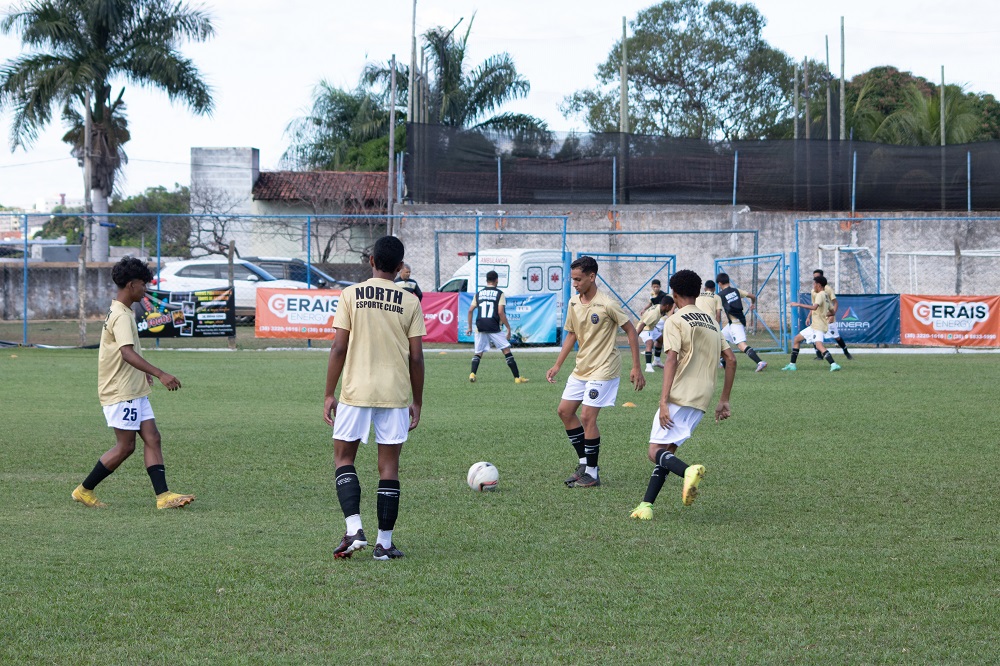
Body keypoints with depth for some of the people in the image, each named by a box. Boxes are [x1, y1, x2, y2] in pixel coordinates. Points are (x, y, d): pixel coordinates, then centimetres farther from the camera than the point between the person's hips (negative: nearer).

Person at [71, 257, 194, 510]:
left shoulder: (120, 312, 14)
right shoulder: (121, 316, -18)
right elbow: (127, 353, -31)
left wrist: (143, 373, 36)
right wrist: (160, 374, -37)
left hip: (134, 391, 10)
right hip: (121, 392, -10)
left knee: (152, 439, 2)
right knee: (125, 446, -3)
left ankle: (163, 496, -4)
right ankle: (84, 490, 9)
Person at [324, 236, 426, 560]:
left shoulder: (351, 295, -2)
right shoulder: (410, 302, 1)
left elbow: (339, 348, -5)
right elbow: (416, 357, 1)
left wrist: (329, 394, 1)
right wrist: (417, 402, 10)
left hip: (355, 391, -1)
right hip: (395, 394, 1)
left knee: (343, 457, 11)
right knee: (389, 465, 7)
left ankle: (354, 529, -7)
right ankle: (384, 543, 7)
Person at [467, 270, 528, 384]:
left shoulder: (478, 294, 11)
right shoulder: (499, 293, -1)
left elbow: (470, 310, 9)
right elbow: (500, 312, -10)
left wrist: (470, 327, 18)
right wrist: (508, 328, -5)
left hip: (480, 327, 3)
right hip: (494, 327, -3)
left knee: (478, 353, 11)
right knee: (507, 351, 2)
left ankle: (472, 374, -11)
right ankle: (517, 377, 0)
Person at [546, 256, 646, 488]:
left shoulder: (607, 304, -17)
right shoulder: (573, 303, 4)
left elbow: (631, 331, -11)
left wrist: (636, 368, -12)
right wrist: (557, 366, 11)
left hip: (603, 369, -8)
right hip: (581, 368, 8)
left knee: (587, 417, -12)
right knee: (565, 410, 7)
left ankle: (592, 474, -1)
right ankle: (584, 462, 18)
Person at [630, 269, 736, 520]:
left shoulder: (675, 321, -4)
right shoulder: (712, 322, 18)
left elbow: (672, 360, -15)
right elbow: (731, 360, 16)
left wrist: (664, 401, -19)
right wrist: (724, 401, 20)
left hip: (680, 396, -7)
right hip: (702, 400, 7)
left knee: (656, 451, -8)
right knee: (667, 451, 13)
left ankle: (688, 471, -37)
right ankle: (646, 505, 5)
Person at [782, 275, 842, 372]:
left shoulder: (820, 295, -12)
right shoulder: (825, 295, 18)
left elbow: (814, 307, -31)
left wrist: (798, 305, -29)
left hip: (818, 327, -11)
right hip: (814, 326, 11)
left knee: (819, 345, -29)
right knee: (797, 339, 18)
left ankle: (833, 365, -41)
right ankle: (792, 365, 22)